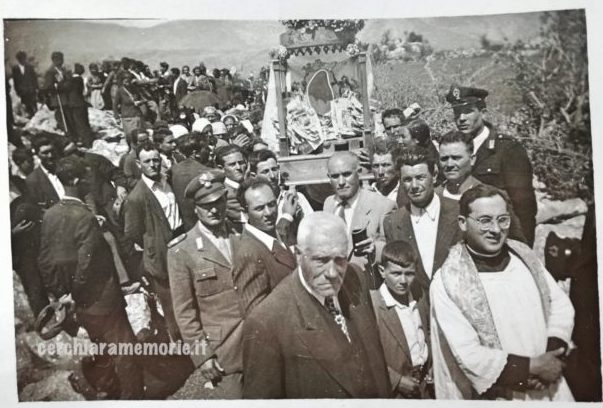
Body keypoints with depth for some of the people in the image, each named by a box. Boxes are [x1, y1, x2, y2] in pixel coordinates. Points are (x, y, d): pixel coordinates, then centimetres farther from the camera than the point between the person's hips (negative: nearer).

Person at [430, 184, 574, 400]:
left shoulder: (524, 255, -5)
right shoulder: (447, 282, -21)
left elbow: (561, 305, 0)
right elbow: (469, 356, -21)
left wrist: (551, 353, -13)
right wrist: (533, 367, -17)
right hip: (499, 396, -4)